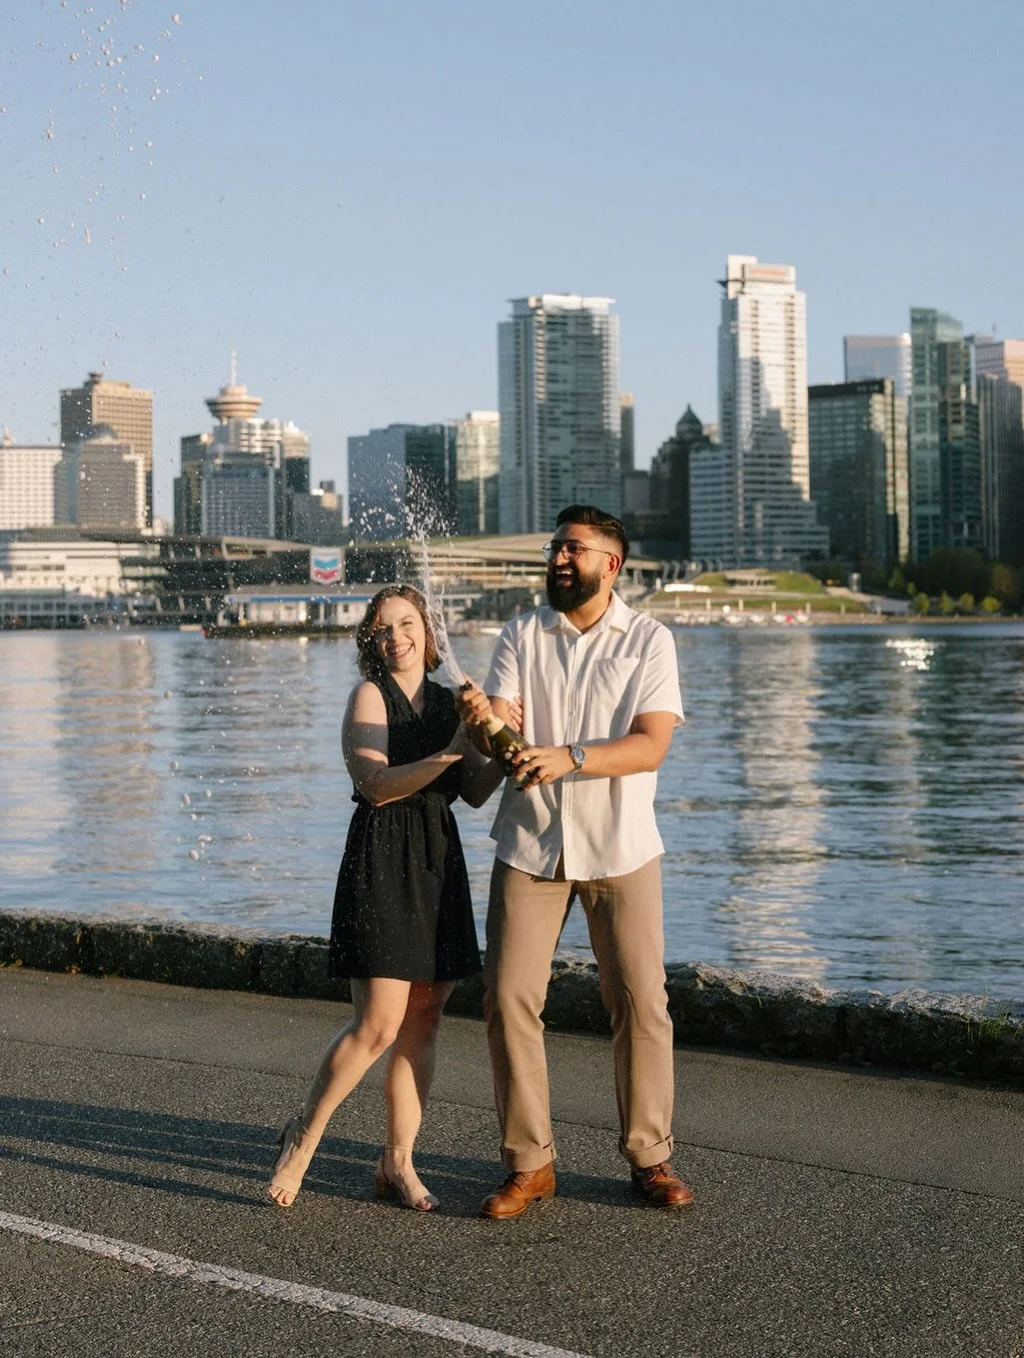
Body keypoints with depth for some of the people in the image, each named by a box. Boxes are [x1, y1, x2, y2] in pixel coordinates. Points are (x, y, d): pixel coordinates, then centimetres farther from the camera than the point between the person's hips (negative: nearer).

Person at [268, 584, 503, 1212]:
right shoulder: (369, 696, -3)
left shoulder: (448, 701, 15)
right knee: (378, 1025, -10)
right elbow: (376, 783, -16)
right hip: (382, 859, -6)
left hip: (439, 860, 6)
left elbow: (475, 793, 11)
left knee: (423, 1020, 6)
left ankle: (398, 1162, 14)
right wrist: (448, 754, -25)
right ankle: (305, 1133, 10)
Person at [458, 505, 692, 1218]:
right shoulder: (521, 635, 8)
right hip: (531, 844, 2)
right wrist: (484, 716, -28)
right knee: (509, 998, -4)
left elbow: (651, 745, -12)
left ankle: (651, 1158, 15)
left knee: (641, 1000, -1)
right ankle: (530, 1163, 8)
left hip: (620, 847, -2)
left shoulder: (649, 640, 0)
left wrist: (569, 758, -26)